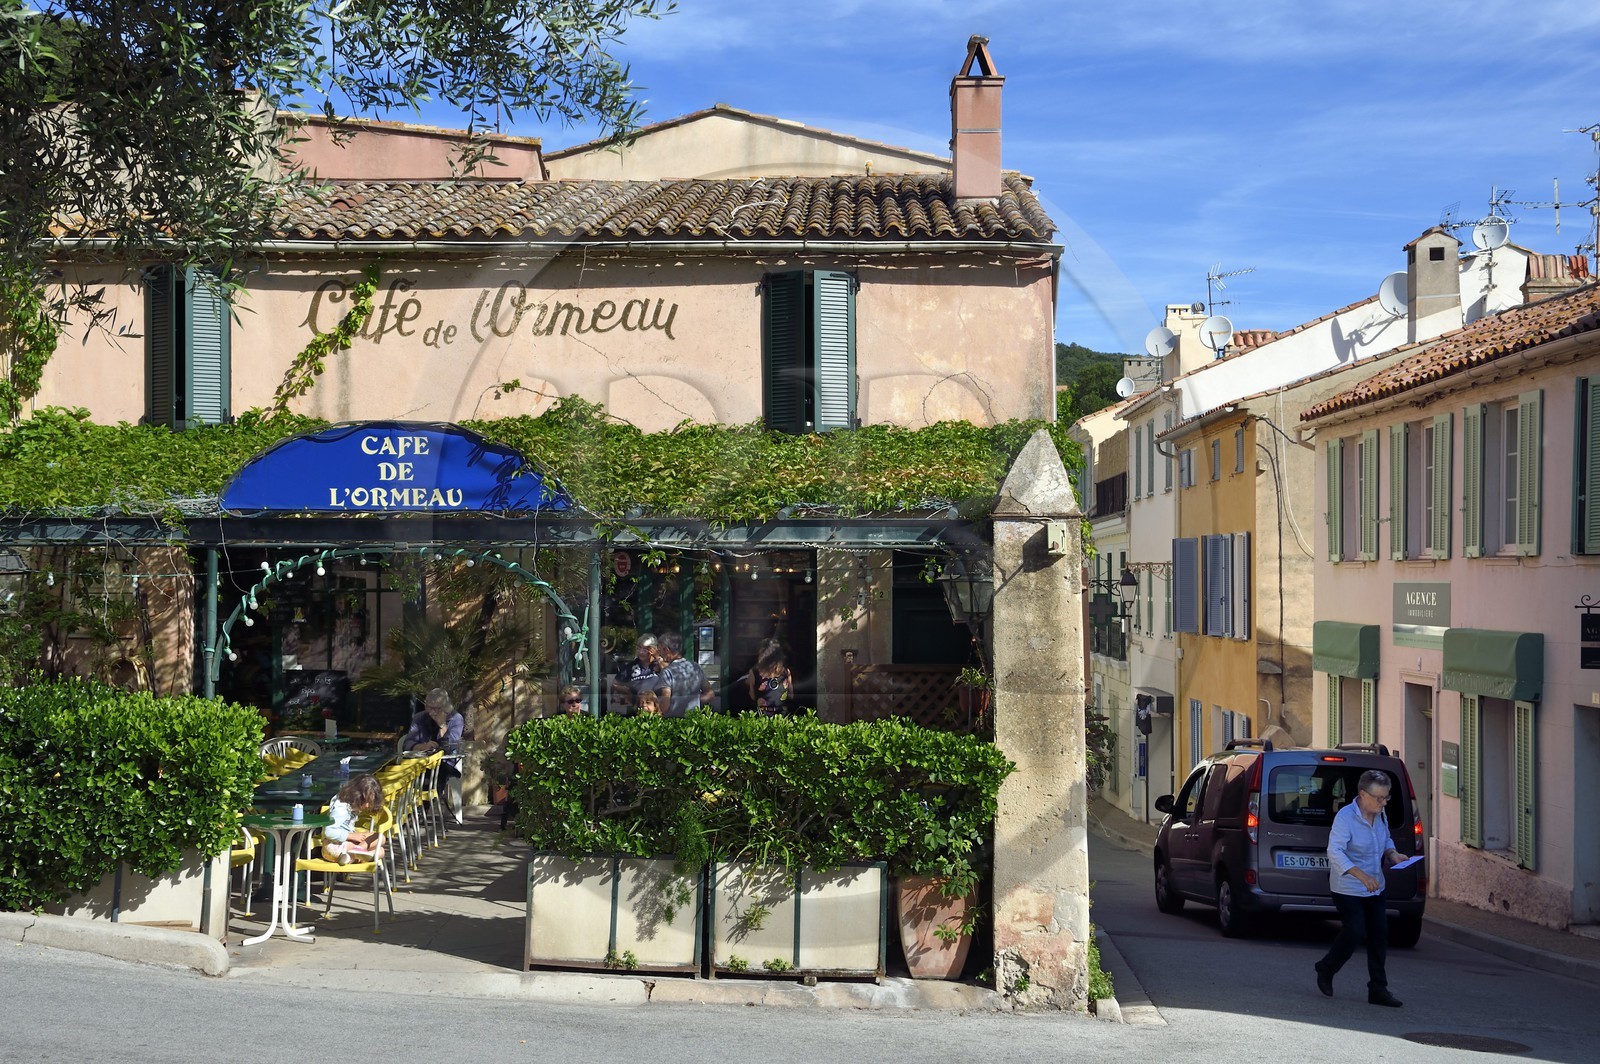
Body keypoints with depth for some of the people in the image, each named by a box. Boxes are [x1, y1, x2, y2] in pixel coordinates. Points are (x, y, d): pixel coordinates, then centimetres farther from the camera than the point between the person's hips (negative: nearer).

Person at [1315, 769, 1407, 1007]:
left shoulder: (1380, 815, 3)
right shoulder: (1345, 817, -20)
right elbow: (1335, 852, -27)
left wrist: (1392, 854, -3)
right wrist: (1361, 875, -37)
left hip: (1375, 888, 7)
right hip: (1348, 889, -7)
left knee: (1379, 936, 3)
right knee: (1356, 933, -10)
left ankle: (1378, 989, 10)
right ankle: (1326, 970, 16)